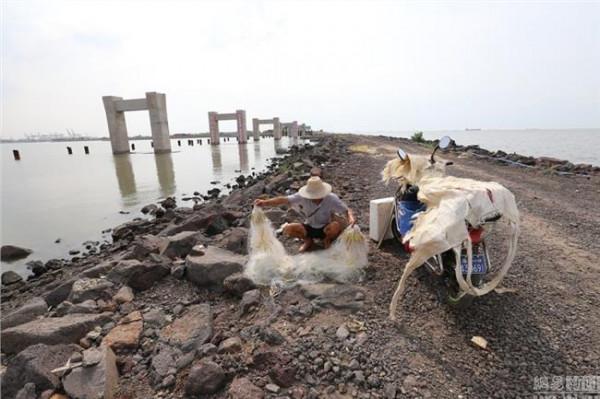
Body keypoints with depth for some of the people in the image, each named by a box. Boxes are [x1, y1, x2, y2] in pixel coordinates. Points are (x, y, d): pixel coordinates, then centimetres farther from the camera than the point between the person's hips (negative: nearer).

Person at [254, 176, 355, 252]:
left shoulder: (331, 198, -23)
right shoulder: (302, 197, -22)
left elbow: (347, 210, -19)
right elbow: (284, 200, -31)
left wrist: (351, 218, -43)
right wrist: (264, 202, -46)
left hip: (325, 229, -2)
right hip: (309, 228, 2)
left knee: (337, 225, -36)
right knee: (287, 229, -24)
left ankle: (328, 240, 0)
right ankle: (308, 240, 6)